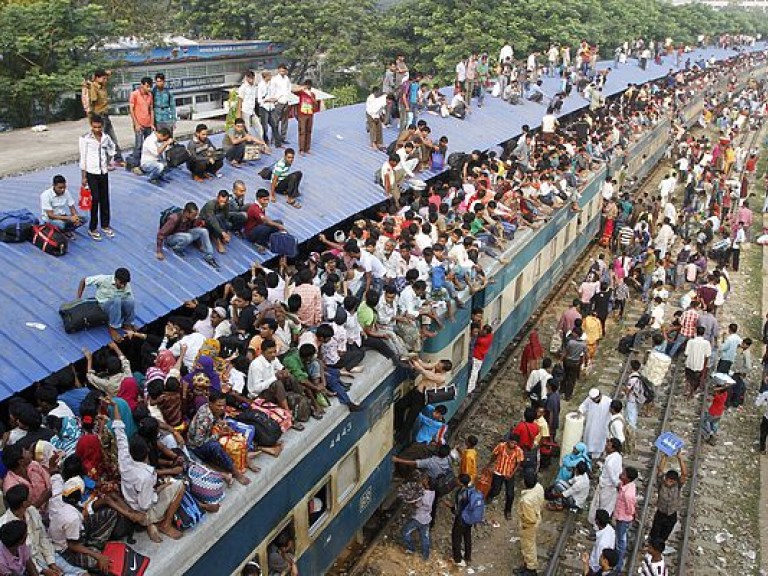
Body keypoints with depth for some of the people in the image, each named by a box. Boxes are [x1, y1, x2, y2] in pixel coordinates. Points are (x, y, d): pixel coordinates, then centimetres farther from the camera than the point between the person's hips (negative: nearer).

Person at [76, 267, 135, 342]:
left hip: (119, 308, 2)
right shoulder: (104, 279, -19)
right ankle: (113, 329, -26)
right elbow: (83, 280, -8)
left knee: (130, 300, -31)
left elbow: (131, 304, -10)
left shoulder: (127, 287, -12)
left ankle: (127, 324, -9)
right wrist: (78, 299, -8)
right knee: (117, 300, -37)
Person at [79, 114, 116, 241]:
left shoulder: (106, 137, 1)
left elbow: (112, 149, 23)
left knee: (105, 200, 11)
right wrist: (84, 176, -8)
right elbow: (83, 158, -8)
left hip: (103, 173, 4)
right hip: (91, 173, -4)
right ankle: (92, 229, 3)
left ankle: (105, 226, 23)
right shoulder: (85, 139, -10)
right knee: (94, 200, -6)